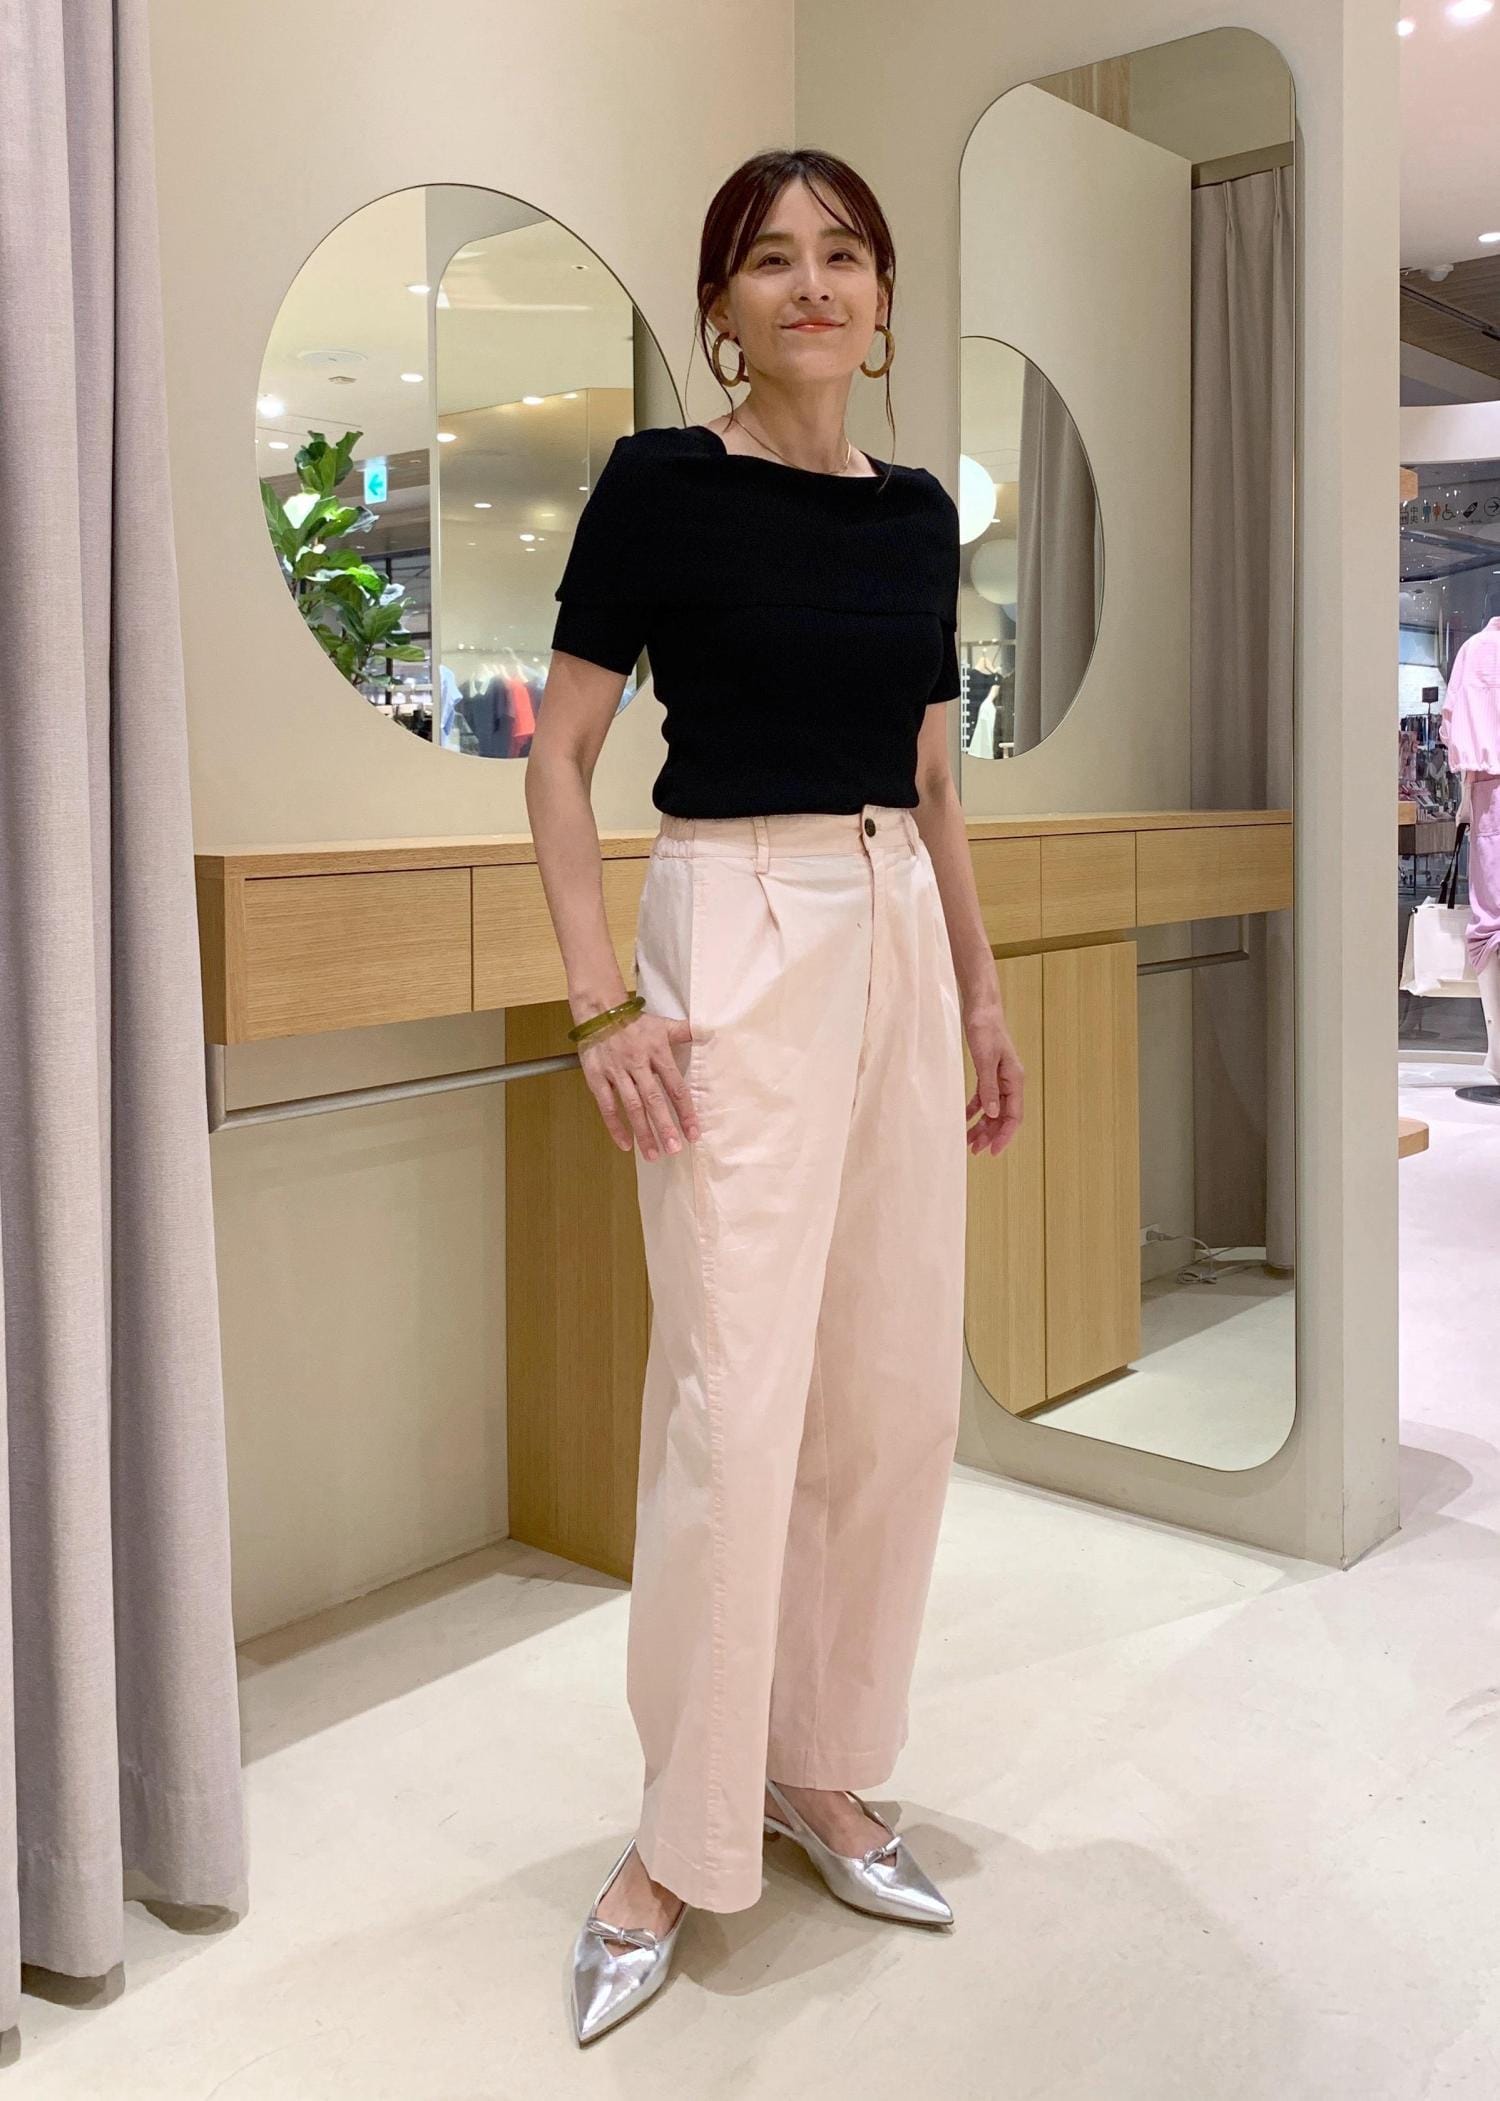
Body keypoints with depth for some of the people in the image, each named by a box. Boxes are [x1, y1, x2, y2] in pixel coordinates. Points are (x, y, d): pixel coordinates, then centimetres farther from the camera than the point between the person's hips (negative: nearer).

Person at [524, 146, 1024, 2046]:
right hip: (735, 931, -6)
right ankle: (677, 1841, 10)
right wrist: (599, 999, -13)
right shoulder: (661, 483, -3)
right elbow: (560, 751, -4)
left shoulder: (918, 512, 13)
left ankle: (818, 1770, 25)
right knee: (736, 1391, -8)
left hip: (898, 942, 6)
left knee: (895, 1382, 7)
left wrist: (982, 993, 16)